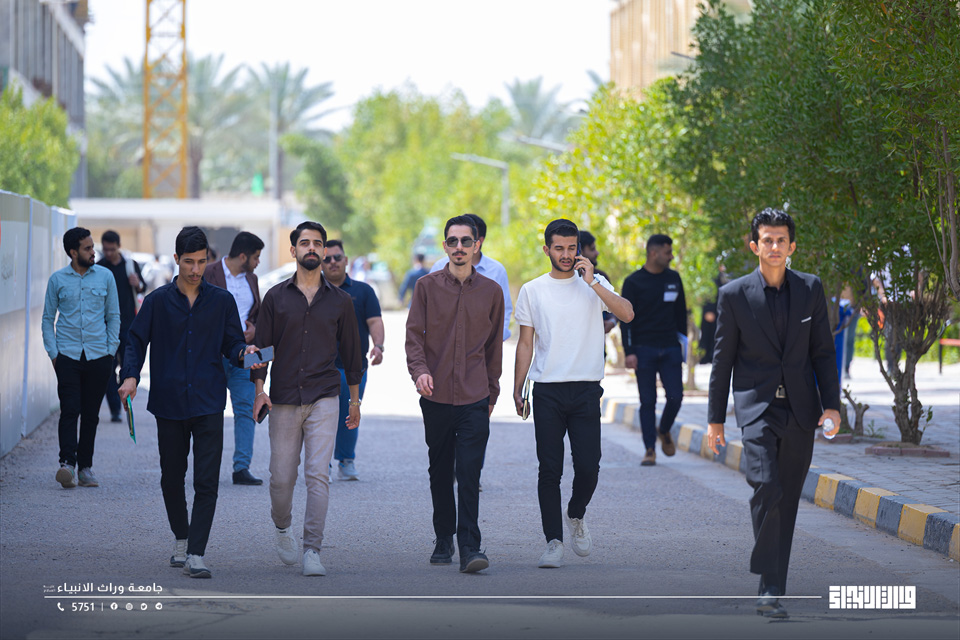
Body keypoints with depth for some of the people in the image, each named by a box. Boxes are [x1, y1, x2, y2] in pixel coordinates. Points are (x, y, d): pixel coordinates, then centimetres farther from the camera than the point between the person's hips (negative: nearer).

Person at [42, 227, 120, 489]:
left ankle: (85, 466, 11)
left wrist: (111, 350, 4)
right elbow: (48, 318, 9)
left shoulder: (105, 276, 6)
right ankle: (67, 463, -18)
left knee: (91, 414, 5)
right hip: (67, 356, -2)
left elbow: (113, 316, 12)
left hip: (98, 356, 2)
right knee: (70, 410, -13)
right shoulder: (57, 280, 3)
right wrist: (53, 352, 0)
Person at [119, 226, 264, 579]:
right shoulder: (157, 301, 4)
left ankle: (195, 555, -10)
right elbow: (136, 341, 6)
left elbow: (232, 343, 10)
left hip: (208, 404, -1)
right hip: (169, 403, 1)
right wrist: (130, 376, -11)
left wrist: (244, 353, -13)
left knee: (206, 481, -10)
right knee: (172, 478, 11)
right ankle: (181, 539, 33)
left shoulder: (221, 301, 6)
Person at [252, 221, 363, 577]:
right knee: (282, 477, 5)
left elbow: (351, 351, 14)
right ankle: (282, 528, 34)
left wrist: (355, 400, 16)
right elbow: (261, 345, 6)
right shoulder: (276, 298, 5)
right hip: (284, 401, 1)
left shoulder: (340, 301, 7)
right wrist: (259, 389, -7)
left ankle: (312, 551, -9)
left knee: (318, 474, -11)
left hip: (324, 400, -1)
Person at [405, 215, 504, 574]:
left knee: (469, 474, -9)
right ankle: (443, 540, 23)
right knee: (440, 472, 10)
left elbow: (494, 345, 13)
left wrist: (492, 392, 15)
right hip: (436, 396, 1)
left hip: (474, 397, -1)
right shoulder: (427, 287, 4)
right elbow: (414, 334, 1)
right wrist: (419, 369, -17)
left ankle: (469, 548, -11)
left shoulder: (491, 291, 6)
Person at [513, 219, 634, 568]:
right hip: (547, 391, 0)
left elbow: (627, 314, -11)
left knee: (588, 467, -6)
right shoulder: (532, 291, 8)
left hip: (586, 391, 0)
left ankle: (576, 516, 23)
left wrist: (592, 281, -16)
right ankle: (553, 540, 5)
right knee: (550, 469, -2)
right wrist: (517, 388, 5)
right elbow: (525, 344, 11)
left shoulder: (594, 284, 5)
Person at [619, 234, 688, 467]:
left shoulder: (673, 278, 11)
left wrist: (682, 341, 12)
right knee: (648, 401, -1)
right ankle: (650, 449, 4)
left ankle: (664, 432, 22)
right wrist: (629, 351, -10)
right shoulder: (633, 282, -1)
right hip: (644, 350, -3)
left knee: (675, 396, -5)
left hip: (670, 349, 3)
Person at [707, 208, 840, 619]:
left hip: (800, 412, 3)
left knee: (787, 500, 7)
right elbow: (722, 358, 4)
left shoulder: (810, 289, 5)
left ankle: (774, 584, 18)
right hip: (756, 408, -3)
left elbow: (823, 351, 8)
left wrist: (832, 404, -1)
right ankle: (769, 589, -19)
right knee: (767, 488, -20)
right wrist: (715, 418, 4)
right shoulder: (735, 294, -1)